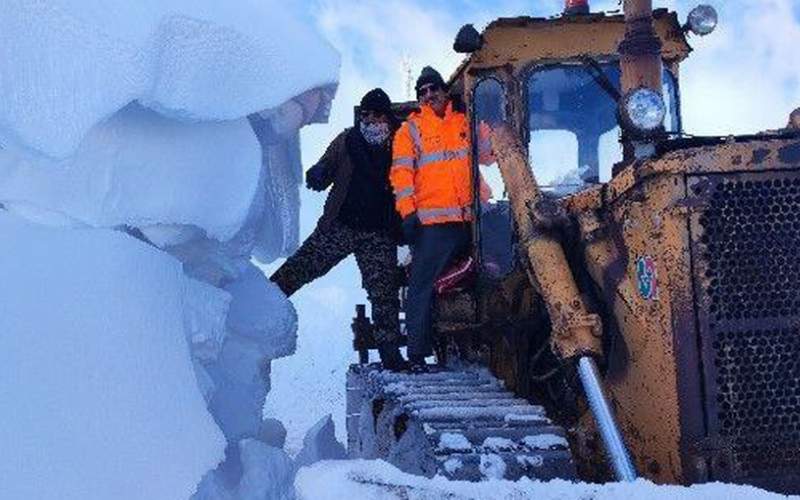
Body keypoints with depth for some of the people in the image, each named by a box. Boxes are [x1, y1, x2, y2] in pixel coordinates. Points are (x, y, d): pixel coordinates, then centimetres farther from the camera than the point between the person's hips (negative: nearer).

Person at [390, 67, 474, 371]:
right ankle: (417, 352, -4)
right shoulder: (411, 129, 5)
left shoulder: (463, 123, 15)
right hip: (431, 220, -4)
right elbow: (401, 173, -3)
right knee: (422, 287, -7)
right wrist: (408, 212, -14)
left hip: (466, 219, 5)